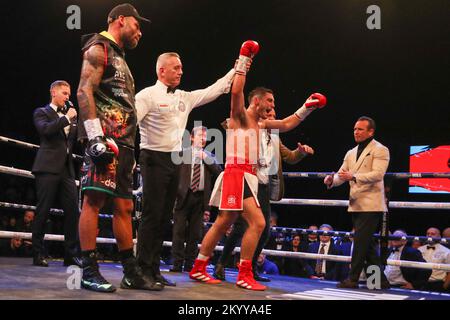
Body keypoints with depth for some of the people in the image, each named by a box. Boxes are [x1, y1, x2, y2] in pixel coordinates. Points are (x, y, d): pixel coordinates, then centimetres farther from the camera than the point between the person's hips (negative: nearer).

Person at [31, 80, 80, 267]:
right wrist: (66, 118, -8)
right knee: (43, 211, -4)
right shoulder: (42, 112, 7)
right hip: (48, 167, -6)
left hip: (66, 169, 6)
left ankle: (71, 255, 1)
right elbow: (45, 129, -13)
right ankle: (38, 254, 2)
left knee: (73, 211, -2)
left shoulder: (70, 117, 23)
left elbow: (76, 141, 19)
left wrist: (76, 121, 6)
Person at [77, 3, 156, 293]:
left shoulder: (119, 57, 27)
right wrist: (96, 136, -23)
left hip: (124, 142, 10)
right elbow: (85, 91, -13)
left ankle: (131, 272, 12)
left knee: (125, 207, 8)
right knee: (94, 201, -10)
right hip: (106, 139, -10)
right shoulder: (99, 49, 0)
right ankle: (90, 272, -9)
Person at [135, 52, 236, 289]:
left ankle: (153, 269, 14)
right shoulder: (148, 95, -6)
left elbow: (214, 90, 18)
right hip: (154, 159, -7)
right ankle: (142, 269, -3)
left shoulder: (185, 98, 14)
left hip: (175, 161, 7)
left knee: (164, 217, 8)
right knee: (152, 215, -9)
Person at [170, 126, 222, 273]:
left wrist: (206, 159, -5)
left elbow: (219, 173, 1)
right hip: (184, 195, -2)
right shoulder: (182, 153, 7)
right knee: (179, 230, -5)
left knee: (195, 233, 5)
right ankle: (177, 263, -1)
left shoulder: (210, 157, 14)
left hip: (201, 197, 2)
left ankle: (189, 264, 11)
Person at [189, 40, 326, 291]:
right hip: (237, 174, -9)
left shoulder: (261, 123, 21)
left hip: (248, 176, 9)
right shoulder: (240, 116, -3)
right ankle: (245, 275, -11)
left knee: (223, 224, 11)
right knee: (258, 222, -16)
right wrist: (244, 60, -19)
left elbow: (288, 124, 29)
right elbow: (236, 91, -21)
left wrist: (308, 107, 22)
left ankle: (198, 269, 18)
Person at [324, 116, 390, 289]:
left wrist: (353, 177, -29)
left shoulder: (380, 150, -4)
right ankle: (380, 280, 18)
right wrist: (332, 179, -10)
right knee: (367, 244, 11)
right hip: (356, 205, 8)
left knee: (360, 242, -10)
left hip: (370, 205, -8)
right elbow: (342, 174, 14)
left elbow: (377, 174, -18)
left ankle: (353, 278, -5)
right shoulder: (351, 153, 19)